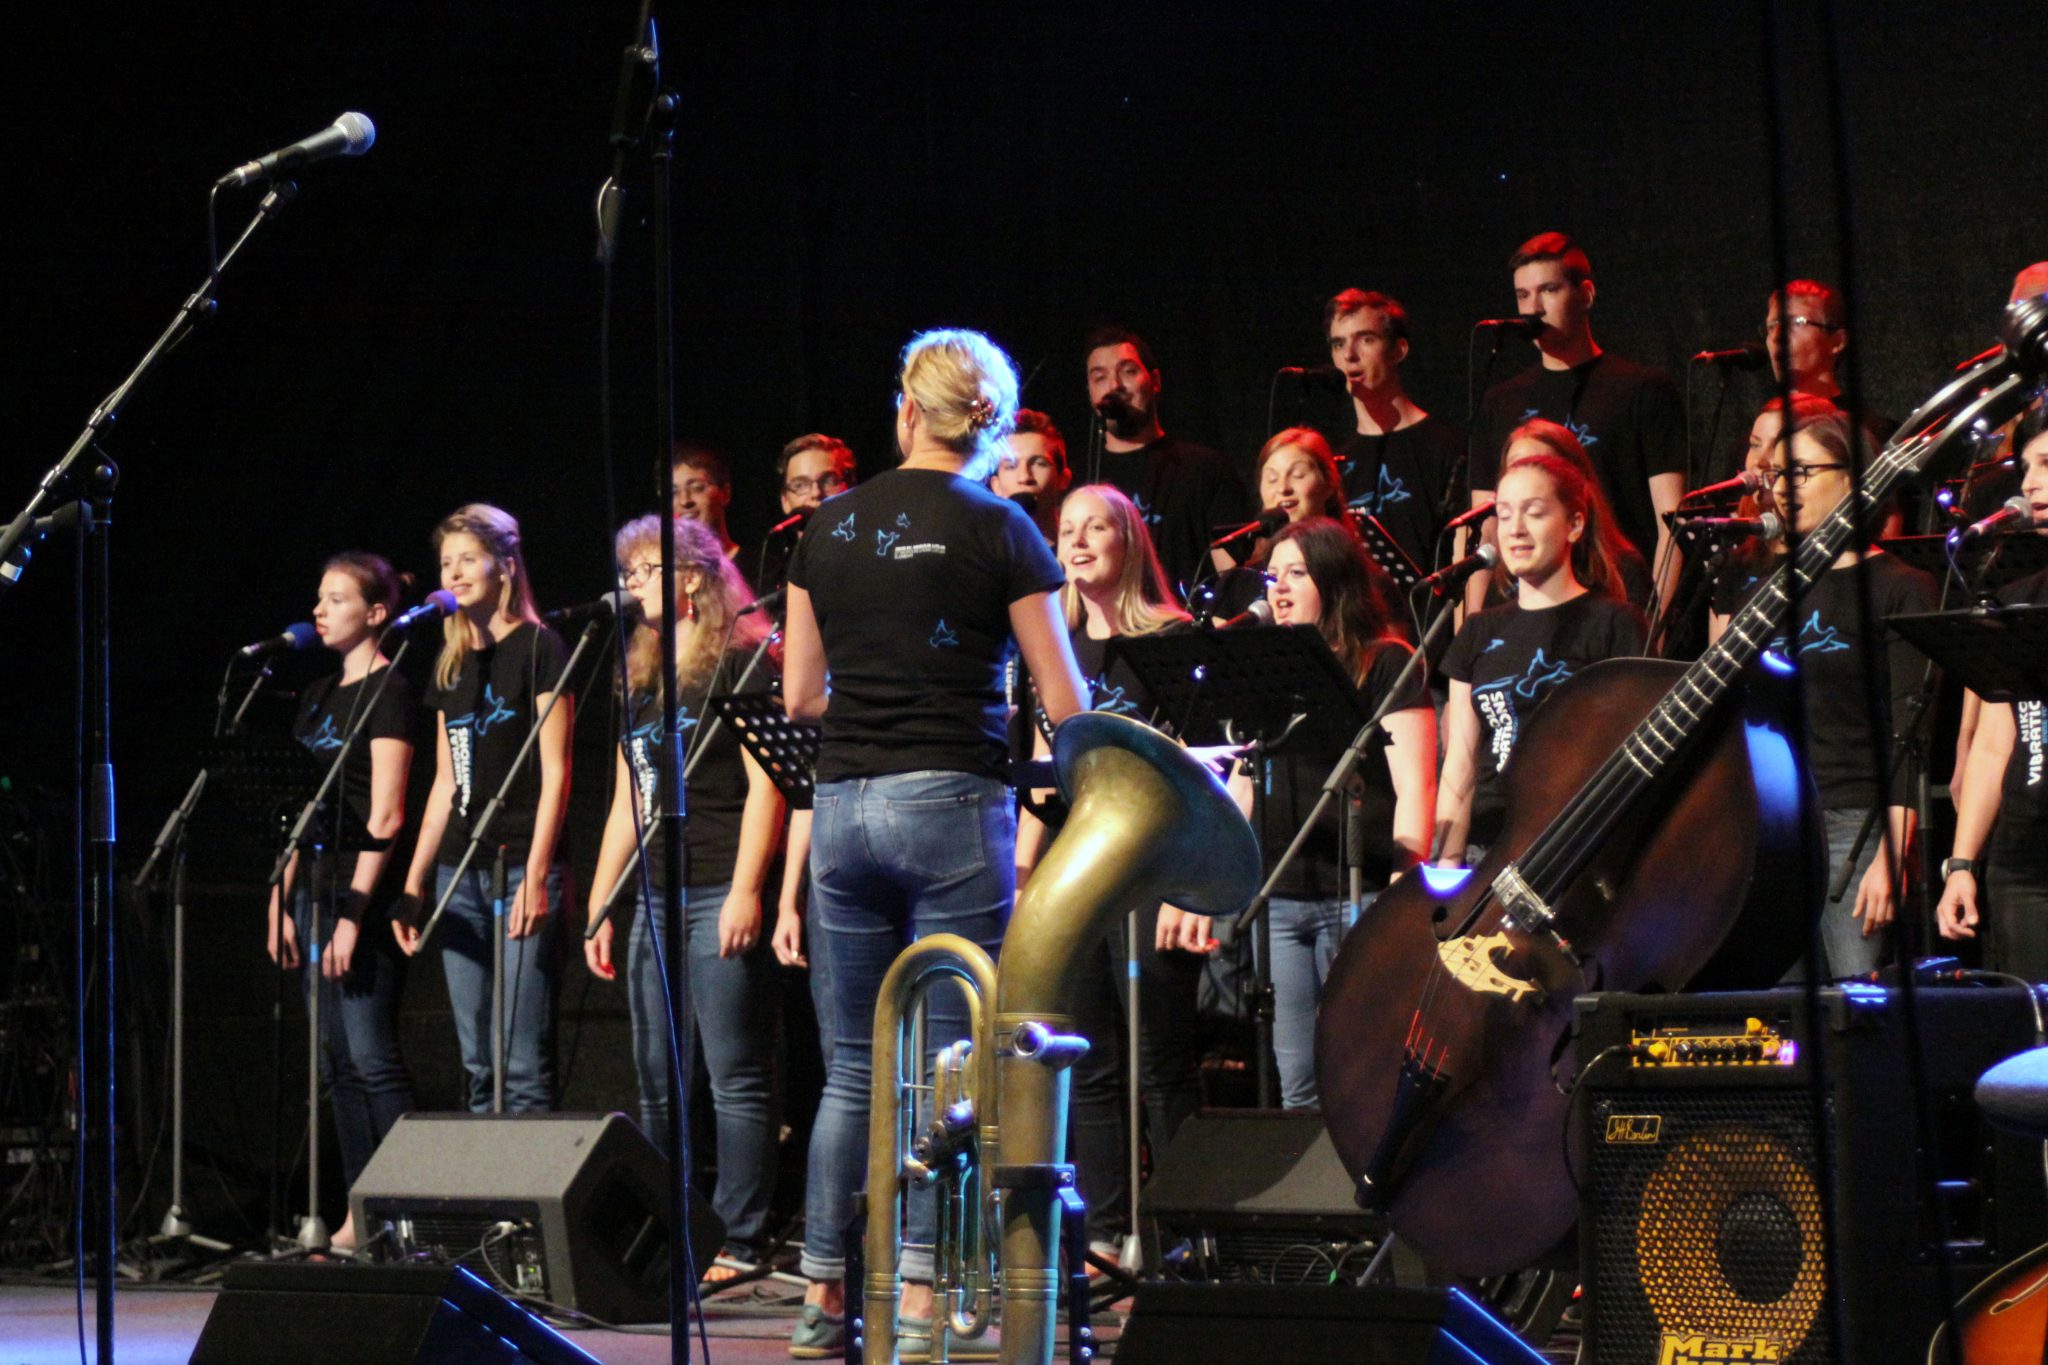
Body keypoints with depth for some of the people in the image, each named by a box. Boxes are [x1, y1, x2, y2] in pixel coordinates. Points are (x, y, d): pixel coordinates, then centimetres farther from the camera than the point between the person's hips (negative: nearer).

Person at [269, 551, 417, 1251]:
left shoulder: (387, 689, -7)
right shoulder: (318, 695, 18)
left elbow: (385, 815, -14)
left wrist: (353, 912, -19)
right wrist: (283, 898, 12)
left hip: (364, 894, -8)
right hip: (316, 889, 9)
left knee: (372, 1056, -11)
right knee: (338, 1062, 7)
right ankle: (359, 1216, 10)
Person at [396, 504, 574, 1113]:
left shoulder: (538, 648, -3)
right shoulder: (451, 663, 17)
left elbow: (555, 772, -9)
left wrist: (536, 876, -17)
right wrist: (413, 883, 14)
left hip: (520, 869, -7)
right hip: (460, 872, 7)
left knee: (524, 1062, -10)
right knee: (478, 1062, 6)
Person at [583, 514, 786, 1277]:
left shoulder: (742, 664, -3)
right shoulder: (640, 681, 20)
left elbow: (765, 784, -10)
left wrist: (746, 890, -17)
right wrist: (599, 906, 17)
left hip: (720, 897, -8)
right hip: (655, 899, 8)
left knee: (736, 1078, -6)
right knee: (657, 1086, 8)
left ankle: (740, 1241, -5)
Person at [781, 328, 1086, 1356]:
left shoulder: (833, 526, 7)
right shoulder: (997, 528, -4)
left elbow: (799, 694, 12)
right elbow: (1063, 705, -4)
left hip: (842, 807, 4)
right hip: (951, 806, -4)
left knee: (857, 1065, 13)